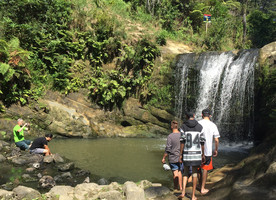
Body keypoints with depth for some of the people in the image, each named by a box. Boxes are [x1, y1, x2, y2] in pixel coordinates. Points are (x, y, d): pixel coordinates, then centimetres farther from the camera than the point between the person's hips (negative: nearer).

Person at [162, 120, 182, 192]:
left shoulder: (170, 136, -16)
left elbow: (168, 149, -14)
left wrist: (164, 158, -3)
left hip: (173, 158, -4)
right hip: (180, 157, 4)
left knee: (175, 173, 4)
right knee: (179, 172, 15)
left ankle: (176, 188, 13)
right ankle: (180, 187, 22)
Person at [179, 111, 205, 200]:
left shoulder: (183, 127, -3)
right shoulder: (200, 127, 0)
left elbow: (182, 142, -6)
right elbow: (202, 142, 0)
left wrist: (180, 154, -1)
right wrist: (203, 155, 8)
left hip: (187, 153, 0)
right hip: (197, 153, 0)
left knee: (186, 172, 15)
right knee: (195, 173, 8)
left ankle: (183, 192, 2)